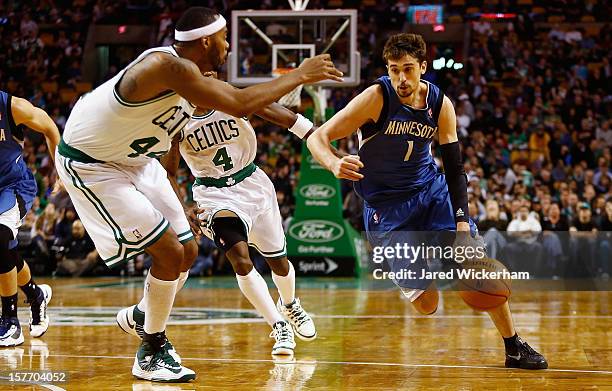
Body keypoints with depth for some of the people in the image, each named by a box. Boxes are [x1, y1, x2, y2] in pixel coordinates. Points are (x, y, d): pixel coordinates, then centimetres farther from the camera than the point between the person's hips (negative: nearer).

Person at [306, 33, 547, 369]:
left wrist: (462, 224, -13)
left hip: (431, 190, 4)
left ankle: (514, 348, 12)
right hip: (386, 205, -4)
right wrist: (335, 164, -44)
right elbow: (317, 138, -21)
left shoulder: (440, 104, -8)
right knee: (427, 304, -12)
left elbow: (455, 168, -2)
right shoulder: (376, 98, -21)